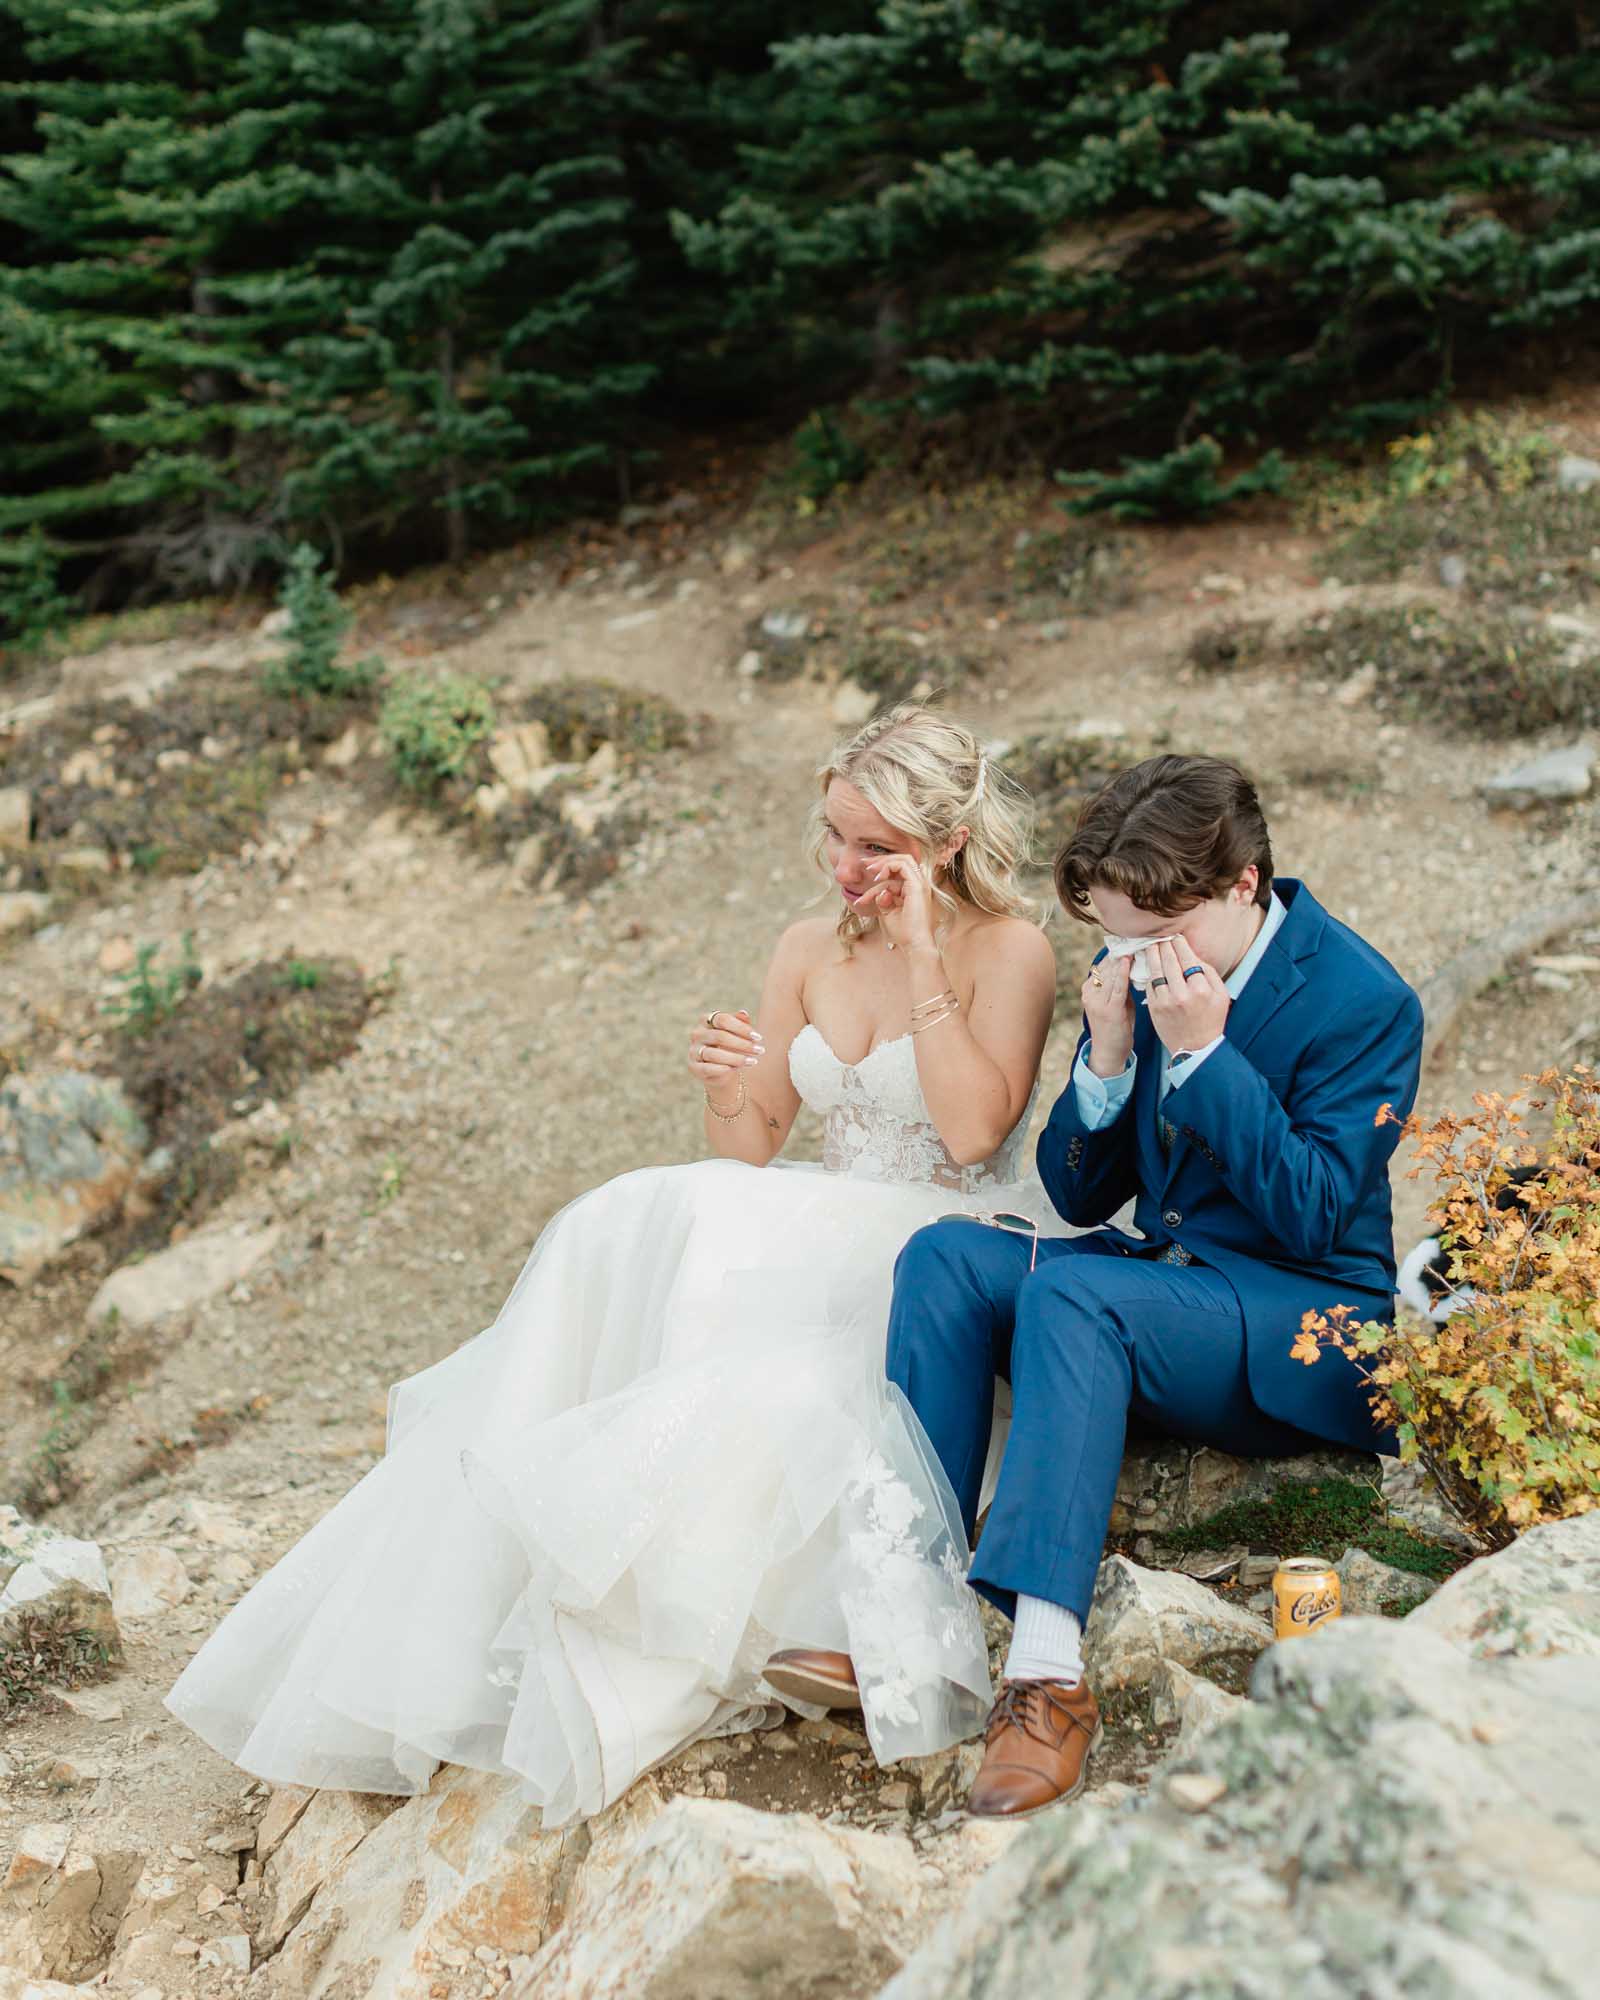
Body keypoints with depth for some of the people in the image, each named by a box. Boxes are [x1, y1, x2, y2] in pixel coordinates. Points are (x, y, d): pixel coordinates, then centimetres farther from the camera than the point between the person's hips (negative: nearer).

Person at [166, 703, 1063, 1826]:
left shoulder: (1009, 951, -5)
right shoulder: (811, 953, 10)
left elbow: (974, 1131, -20)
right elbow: (748, 1158, 8)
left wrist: (921, 959, -19)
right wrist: (732, 1091, -15)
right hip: (824, 1244, 5)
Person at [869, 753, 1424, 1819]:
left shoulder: (1366, 1002, -13)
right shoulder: (1135, 975, 4)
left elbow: (1314, 1218, -20)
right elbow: (1081, 1193, 6)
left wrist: (1204, 1052, -23)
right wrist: (1108, 1057, -12)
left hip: (1306, 1335, -7)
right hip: (1157, 1277, 7)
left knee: (1070, 1290, -32)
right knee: (947, 1255, -16)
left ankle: (1048, 1670, -39)